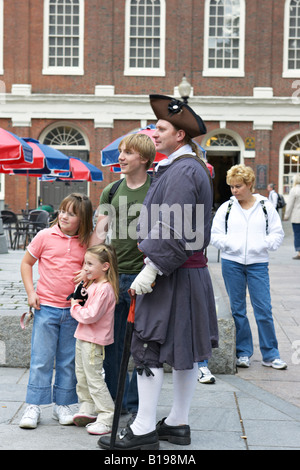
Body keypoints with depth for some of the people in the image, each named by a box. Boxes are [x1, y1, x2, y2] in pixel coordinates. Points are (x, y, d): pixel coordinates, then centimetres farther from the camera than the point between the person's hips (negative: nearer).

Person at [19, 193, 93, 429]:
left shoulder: (86, 243, 2)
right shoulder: (45, 236, -4)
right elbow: (26, 263, 5)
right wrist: (31, 292, -3)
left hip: (73, 310, 2)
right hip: (46, 307, -2)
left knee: (69, 361, 9)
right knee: (41, 359, 1)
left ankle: (62, 405, 21)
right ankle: (34, 407, 10)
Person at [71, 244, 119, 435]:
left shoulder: (104, 289, -23)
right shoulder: (93, 284, 10)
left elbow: (91, 315, -27)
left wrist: (75, 307, -12)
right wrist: (78, 299, 6)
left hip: (94, 341, -10)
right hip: (83, 338, 10)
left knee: (94, 378, -5)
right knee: (82, 376, 18)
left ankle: (107, 419, 2)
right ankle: (88, 410, 31)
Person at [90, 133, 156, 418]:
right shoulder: (111, 191, 11)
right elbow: (99, 233, 11)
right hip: (113, 274, 4)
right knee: (110, 341, 10)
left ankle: (135, 403, 16)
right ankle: (114, 399, 24)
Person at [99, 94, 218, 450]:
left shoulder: (183, 171, -16)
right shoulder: (192, 168, 16)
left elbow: (174, 230, -23)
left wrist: (152, 269, -20)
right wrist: (154, 264, 20)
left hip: (173, 274, -10)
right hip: (190, 272, 10)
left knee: (149, 347, -5)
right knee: (184, 349, 13)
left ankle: (144, 430, 2)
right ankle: (178, 424, 22)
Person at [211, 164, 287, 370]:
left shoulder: (266, 207, 4)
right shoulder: (226, 208, 6)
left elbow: (277, 234, 6)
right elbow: (215, 235, 6)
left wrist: (263, 244, -11)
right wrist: (230, 244, -10)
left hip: (258, 263, -1)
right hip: (232, 262, 1)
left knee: (264, 309, -4)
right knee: (237, 309, 7)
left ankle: (270, 355, 7)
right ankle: (243, 353, 18)